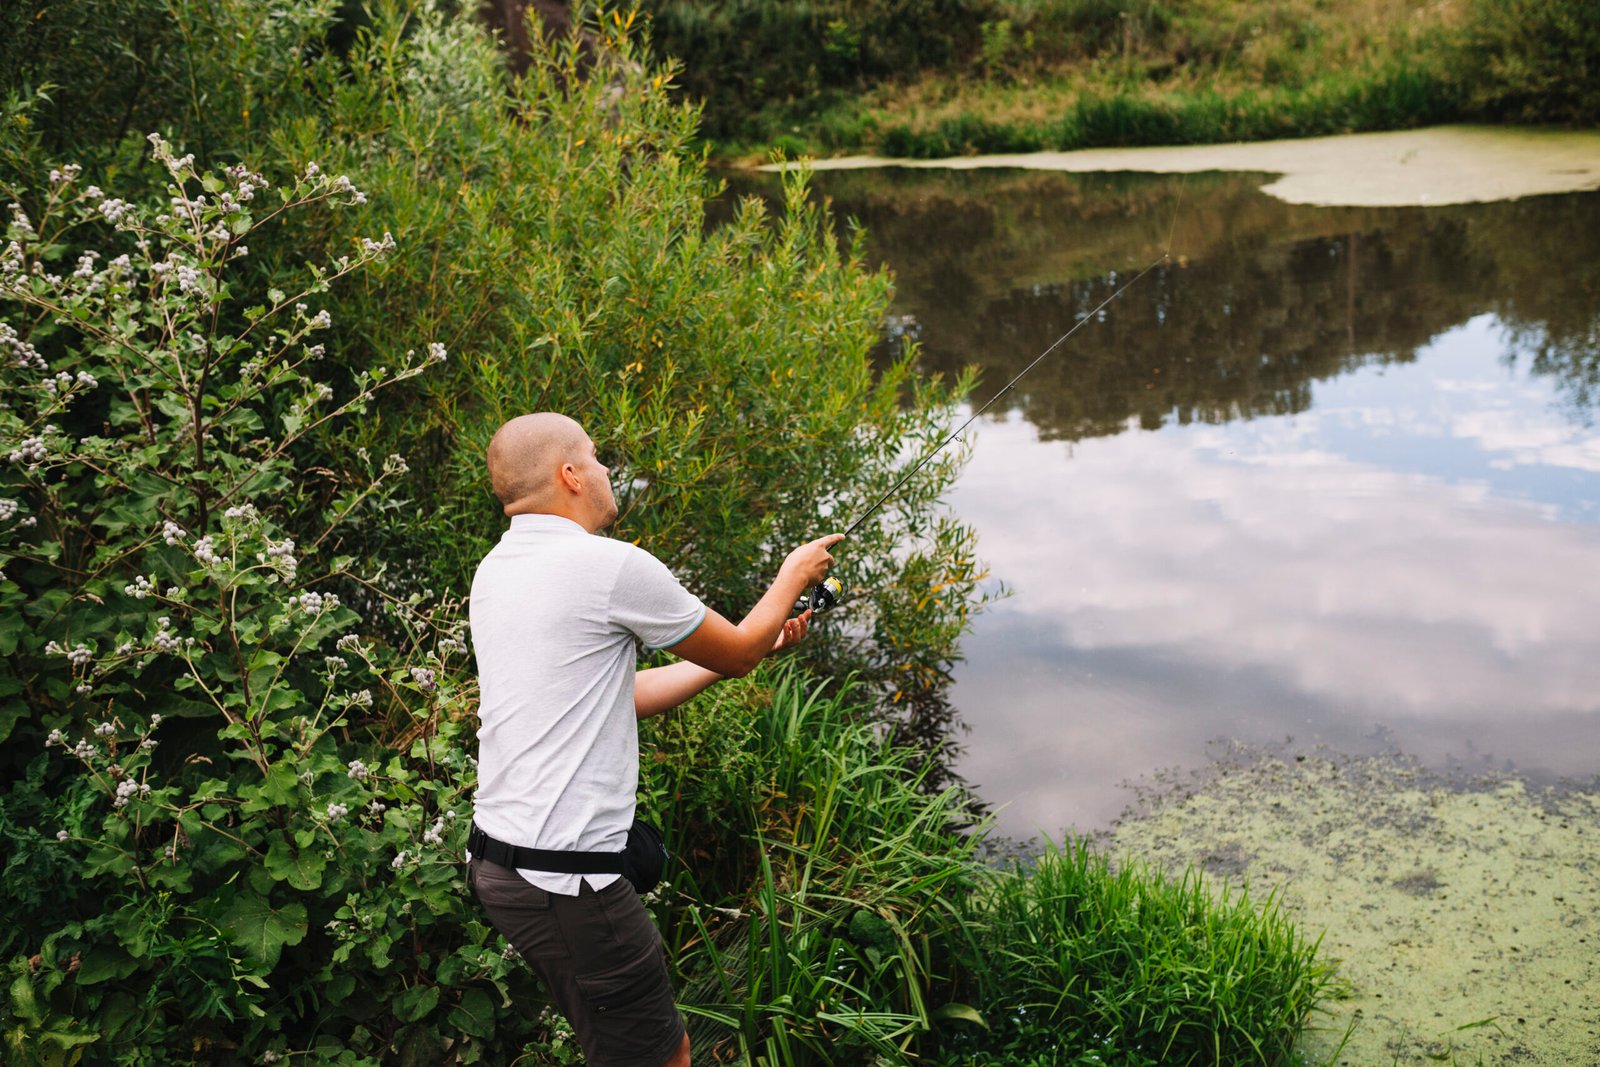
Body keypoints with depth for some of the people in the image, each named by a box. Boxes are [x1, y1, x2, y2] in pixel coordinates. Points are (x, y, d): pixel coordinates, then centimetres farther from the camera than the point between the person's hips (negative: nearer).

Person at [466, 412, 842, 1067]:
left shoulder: (494, 571, 11)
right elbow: (737, 654, -1)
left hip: (497, 859, 9)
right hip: (564, 882, -9)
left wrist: (752, 646, 21)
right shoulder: (612, 565, -16)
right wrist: (794, 574, 17)